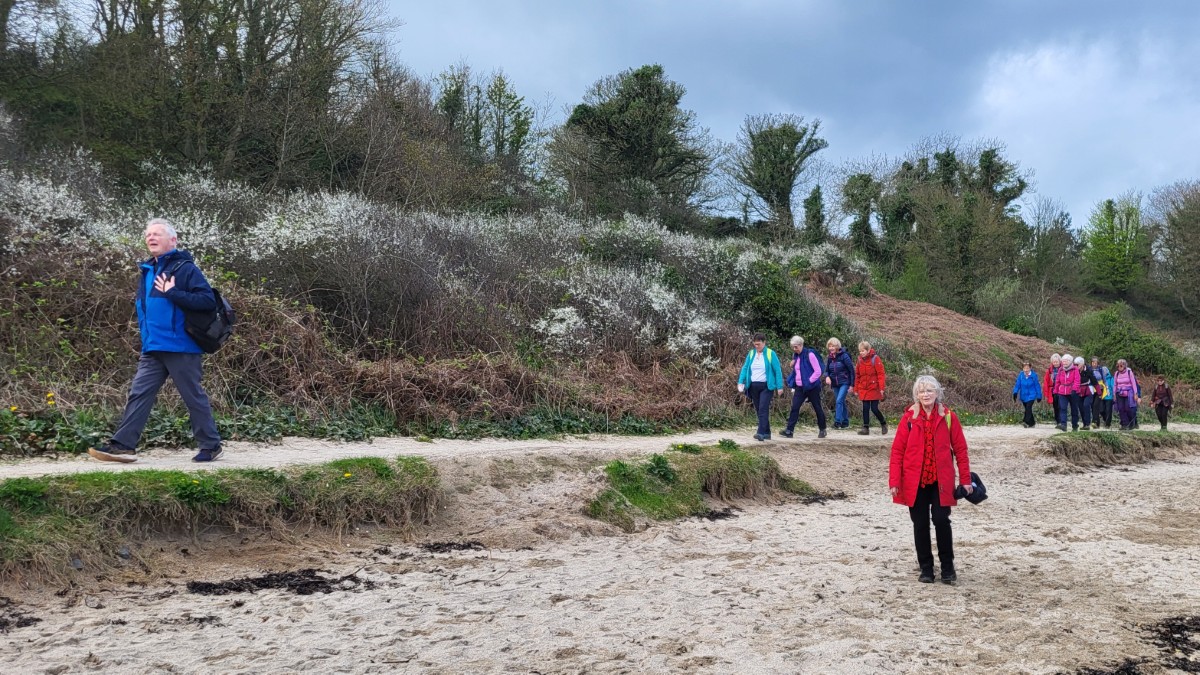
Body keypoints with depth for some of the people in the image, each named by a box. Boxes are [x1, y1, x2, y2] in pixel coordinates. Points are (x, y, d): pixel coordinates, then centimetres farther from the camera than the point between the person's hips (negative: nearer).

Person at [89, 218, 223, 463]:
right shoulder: (148, 271, 16)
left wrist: (173, 293, -24)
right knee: (139, 393, 3)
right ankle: (123, 445, 4)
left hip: (180, 348, -7)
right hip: (153, 348, 8)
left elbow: (208, 300, -19)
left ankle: (211, 445, 13)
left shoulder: (185, 268, -8)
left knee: (194, 397, 1)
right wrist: (145, 336, 16)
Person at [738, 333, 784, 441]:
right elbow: (745, 368, 8)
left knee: (763, 409, -15)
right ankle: (767, 433, 19)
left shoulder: (771, 354, -5)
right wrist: (741, 381, -5)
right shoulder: (751, 354, 8)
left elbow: (778, 370, -6)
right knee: (758, 410, 9)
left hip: (766, 386, -5)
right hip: (753, 386, 5)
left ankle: (761, 433, -22)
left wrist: (780, 386, -10)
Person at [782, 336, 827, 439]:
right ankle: (789, 431, -9)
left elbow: (818, 371, -14)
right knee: (794, 408, -5)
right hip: (800, 387, 6)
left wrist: (809, 381, -17)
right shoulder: (795, 356, 9)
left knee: (817, 408, 7)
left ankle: (822, 430, 22)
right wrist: (793, 386, 12)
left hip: (811, 387, -6)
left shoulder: (809, 354, -12)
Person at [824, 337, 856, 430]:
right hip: (835, 384, 6)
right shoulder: (829, 358, 4)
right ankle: (845, 422, 21)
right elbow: (826, 370, 10)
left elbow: (851, 370, -9)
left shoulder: (844, 356, -12)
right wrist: (827, 376, -15)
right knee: (842, 402, 12)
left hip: (844, 383, -6)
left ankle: (837, 422, -20)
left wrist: (852, 385, -10)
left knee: (839, 401, -19)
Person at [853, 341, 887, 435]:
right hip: (864, 389, 5)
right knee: (865, 408, 3)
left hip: (874, 389, -5)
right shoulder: (860, 360, 5)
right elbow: (857, 376, 11)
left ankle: (883, 424, 21)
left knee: (874, 409, -2)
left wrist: (881, 388, -19)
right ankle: (866, 428, 7)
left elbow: (881, 374, -13)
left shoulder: (875, 359, -11)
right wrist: (856, 389, 10)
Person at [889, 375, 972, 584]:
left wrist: (965, 479, 0)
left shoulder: (948, 417, 0)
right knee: (920, 524, 7)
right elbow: (897, 450, -1)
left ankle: (947, 567, 13)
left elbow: (960, 449, 3)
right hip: (915, 481, 1)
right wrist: (894, 480, -6)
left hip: (941, 481, -1)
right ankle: (926, 568, 19)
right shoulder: (908, 418, -1)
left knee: (941, 520, -6)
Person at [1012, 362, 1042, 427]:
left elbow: (1037, 386, -5)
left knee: (1028, 408, -17)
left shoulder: (1033, 375, -13)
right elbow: (1017, 384, -2)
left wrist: (1039, 396, -2)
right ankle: (1032, 422, 30)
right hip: (1023, 396, 4)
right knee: (1027, 409, 14)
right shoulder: (1021, 375, -6)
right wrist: (1015, 392, -15)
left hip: (1031, 395, -4)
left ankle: (1028, 422, -14)